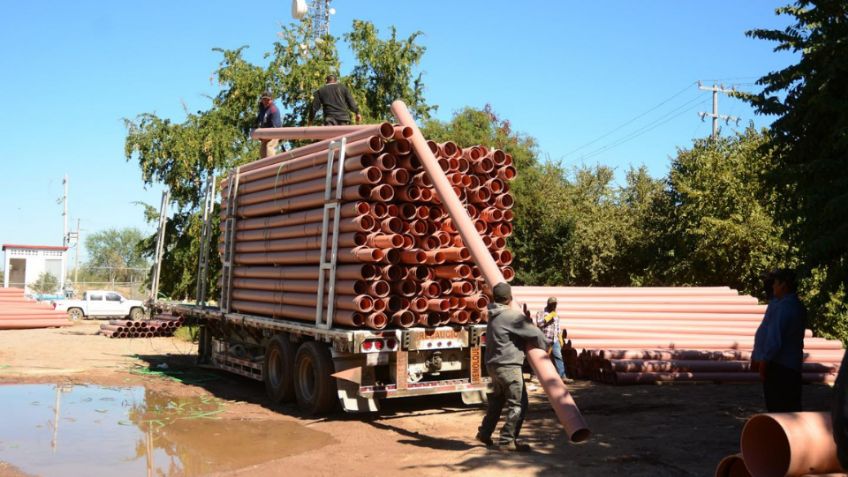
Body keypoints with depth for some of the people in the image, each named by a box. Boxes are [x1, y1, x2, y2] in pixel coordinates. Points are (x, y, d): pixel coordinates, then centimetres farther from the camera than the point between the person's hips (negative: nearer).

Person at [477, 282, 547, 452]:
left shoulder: (494, 316, 11)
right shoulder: (512, 316, -17)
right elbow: (534, 333, -15)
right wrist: (545, 346, 1)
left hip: (494, 364, 10)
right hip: (509, 366, -9)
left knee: (497, 400, 24)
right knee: (517, 404, -1)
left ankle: (484, 432, 32)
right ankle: (507, 440, 2)